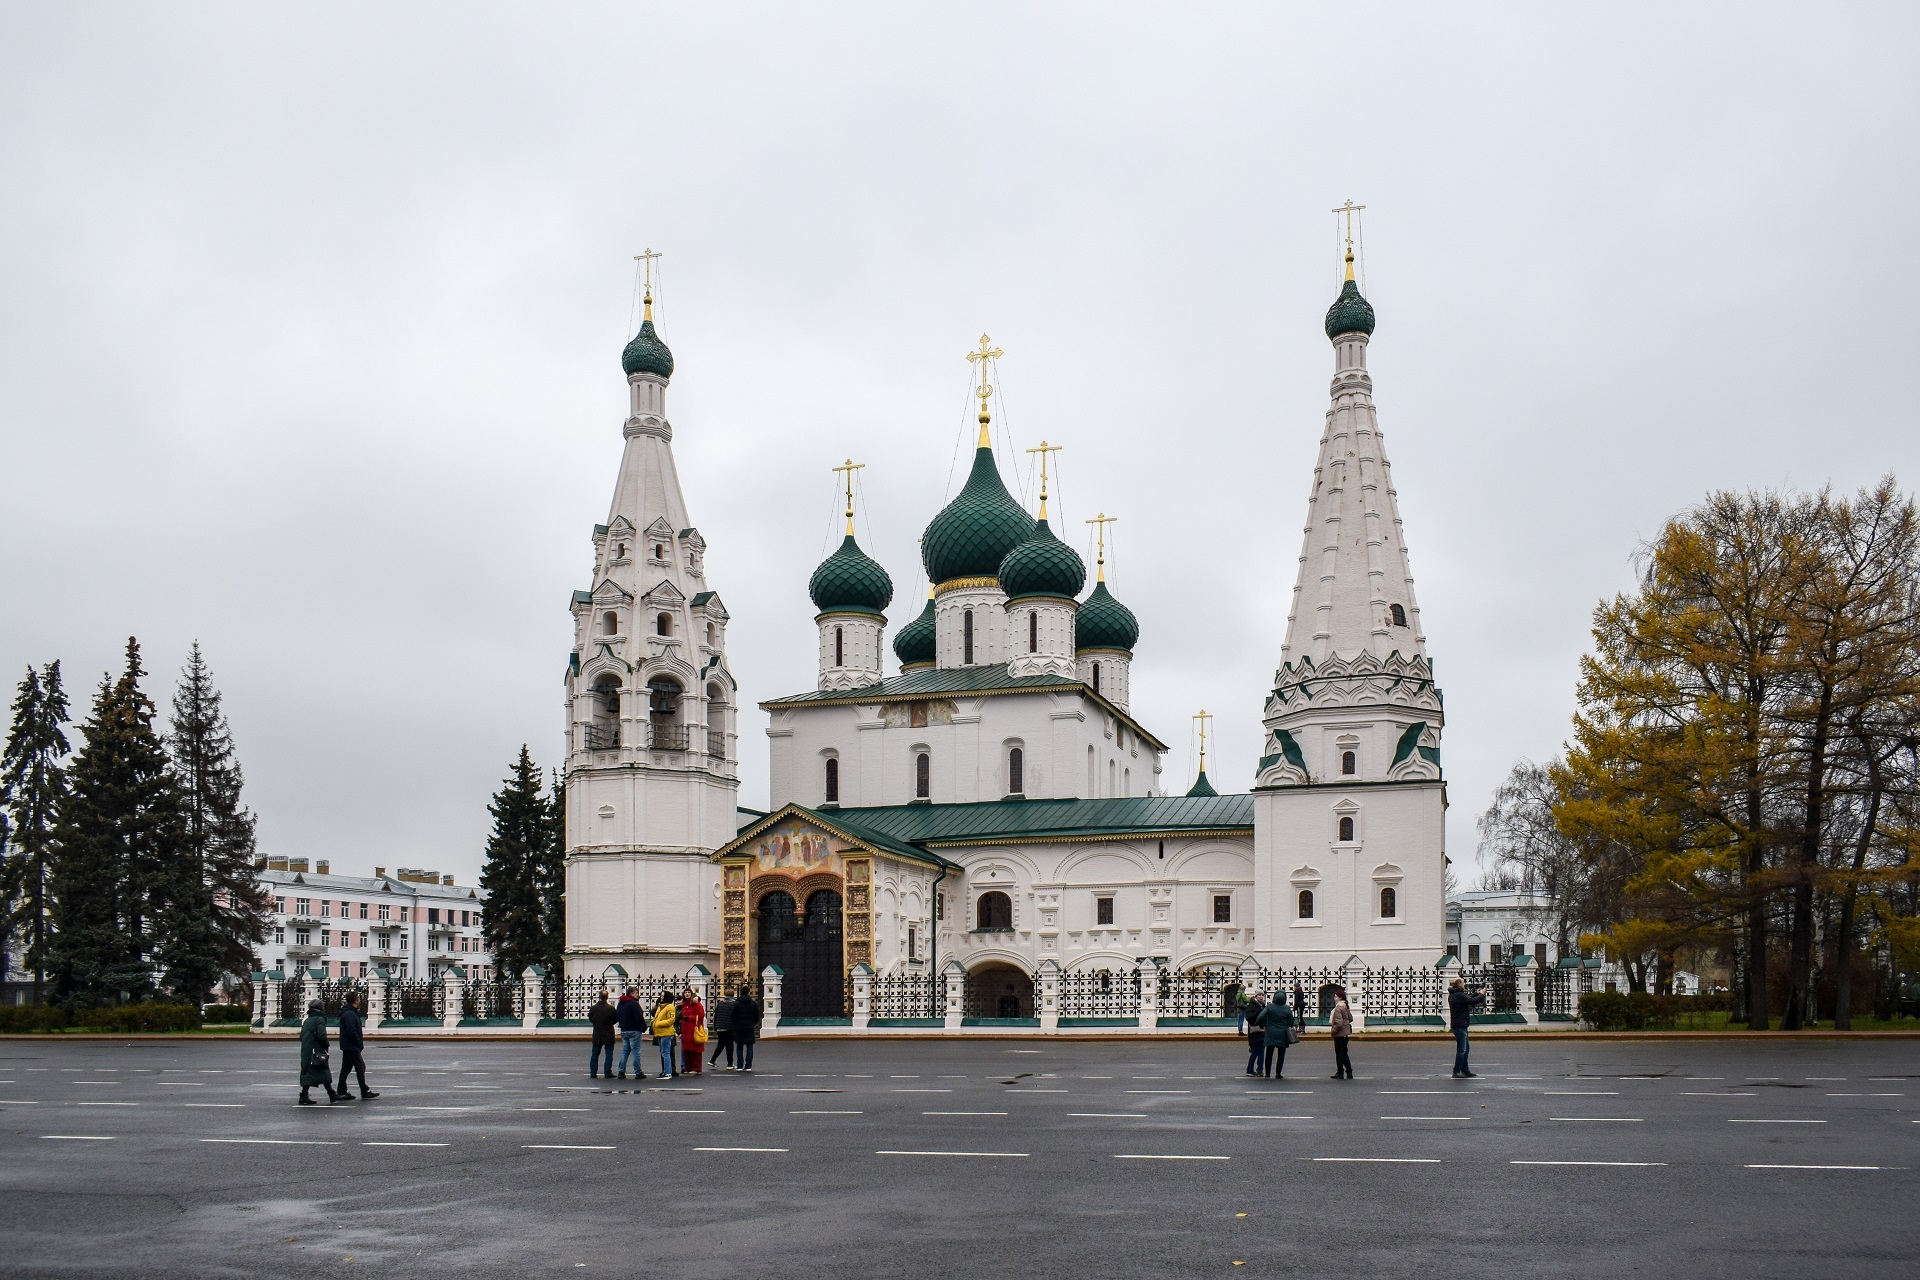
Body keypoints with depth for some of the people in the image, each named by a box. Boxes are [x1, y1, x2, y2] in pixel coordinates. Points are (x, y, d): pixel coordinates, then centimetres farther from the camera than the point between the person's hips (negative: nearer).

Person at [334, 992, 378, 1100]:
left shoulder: (351, 1013, 15)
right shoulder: (350, 1014, -18)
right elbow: (351, 1031, -24)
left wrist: (360, 1042, 10)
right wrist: (360, 1043, -14)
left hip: (347, 1047, 10)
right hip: (352, 1047, -10)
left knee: (346, 1068, 11)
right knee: (360, 1066, -5)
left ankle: (342, 1093, 14)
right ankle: (365, 1092, -3)